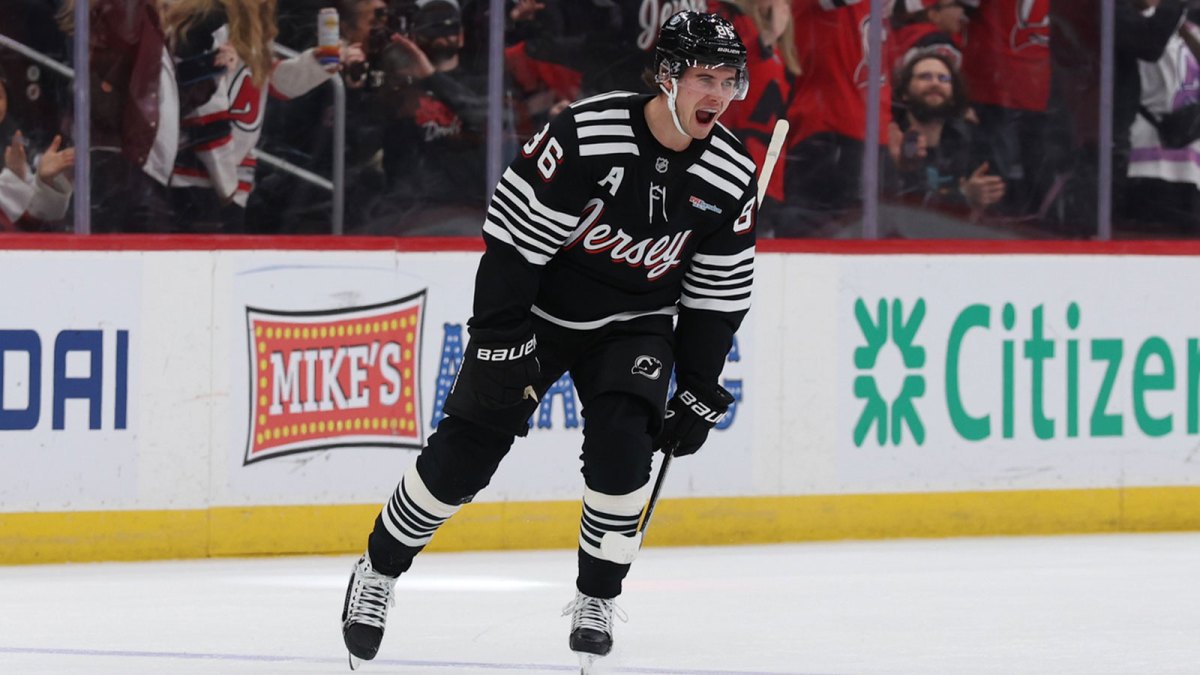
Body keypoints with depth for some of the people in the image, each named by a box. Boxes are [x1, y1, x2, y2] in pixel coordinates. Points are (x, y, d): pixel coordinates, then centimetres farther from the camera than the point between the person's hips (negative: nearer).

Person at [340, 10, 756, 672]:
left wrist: (698, 393, -1)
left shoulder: (731, 176, -11)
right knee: (464, 453, -5)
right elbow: (513, 240, -22)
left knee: (621, 447, -19)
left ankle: (596, 598, 0)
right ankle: (378, 571, 15)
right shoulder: (587, 134, -27)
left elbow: (719, 293, 0)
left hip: (634, 323, 3)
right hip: (539, 307, -3)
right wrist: (502, 348, -23)